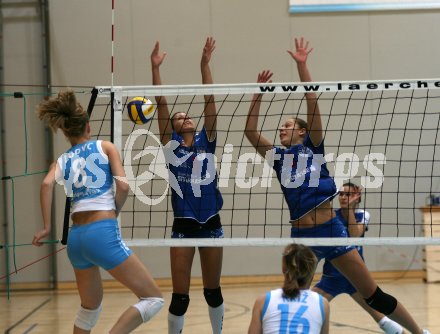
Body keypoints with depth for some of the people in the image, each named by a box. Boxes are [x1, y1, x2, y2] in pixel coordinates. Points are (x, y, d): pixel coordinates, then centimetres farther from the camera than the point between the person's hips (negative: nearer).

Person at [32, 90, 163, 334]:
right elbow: (122, 185, -5)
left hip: (76, 237, 5)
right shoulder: (105, 147, 8)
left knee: (90, 307, 26)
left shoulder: (62, 161, 14)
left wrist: (47, 227, -4)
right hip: (103, 233, -5)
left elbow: (47, 184, -7)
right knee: (154, 299, 1)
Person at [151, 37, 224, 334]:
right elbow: (162, 104, -5)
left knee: (213, 290, 13)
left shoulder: (206, 141, 7)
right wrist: (155, 67, -12)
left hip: (211, 223, 2)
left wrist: (205, 64, -7)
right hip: (184, 225, -2)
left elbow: (210, 101, -1)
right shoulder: (171, 145, 2)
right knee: (180, 295, -1)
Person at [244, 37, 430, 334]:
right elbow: (251, 132, 5)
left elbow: (312, 102, -6)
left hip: (330, 231, -4)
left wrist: (302, 65, -13)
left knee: (375, 297, 0)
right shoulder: (279, 157, 13)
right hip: (300, 236, 4)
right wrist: (259, 93, 1)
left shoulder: (313, 147, 3)